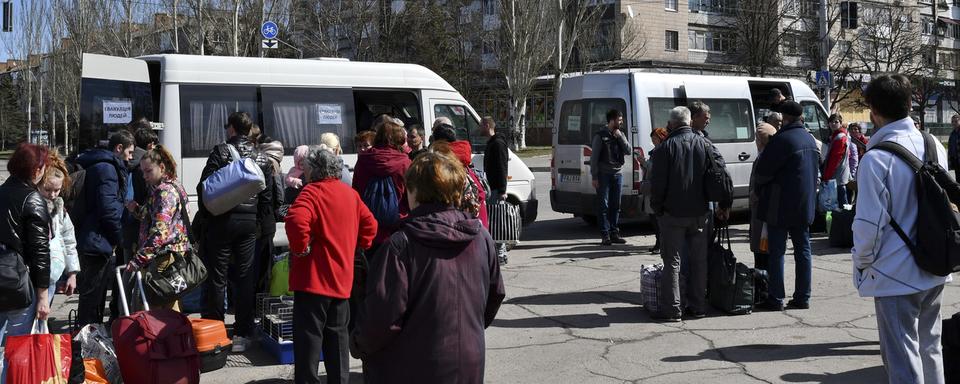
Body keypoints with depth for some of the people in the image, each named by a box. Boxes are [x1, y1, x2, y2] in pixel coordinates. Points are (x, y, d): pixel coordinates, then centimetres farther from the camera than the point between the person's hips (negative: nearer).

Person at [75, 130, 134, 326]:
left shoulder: (98, 165, 19)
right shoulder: (107, 168, -14)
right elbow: (109, 208, -20)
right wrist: (118, 237, -9)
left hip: (90, 242, 10)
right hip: (98, 242, -10)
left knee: (92, 292, 17)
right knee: (93, 294, -4)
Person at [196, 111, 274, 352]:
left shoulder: (221, 151, -7)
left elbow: (205, 186, -10)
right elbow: (267, 192, 7)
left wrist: (205, 216, 2)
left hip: (221, 221, -3)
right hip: (249, 222, 3)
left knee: (216, 277, 4)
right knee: (245, 277, 6)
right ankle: (242, 335, 7)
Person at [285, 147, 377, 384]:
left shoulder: (313, 192, -13)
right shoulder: (350, 193, 10)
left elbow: (296, 221, -30)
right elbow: (369, 224, 15)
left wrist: (300, 249, -17)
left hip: (314, 279, -7)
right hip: (342, 278, 7)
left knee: (308, 338, -2)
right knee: (337, 336, 15)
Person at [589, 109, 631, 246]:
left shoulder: (621, 135, 11)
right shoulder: (600, 136, -5)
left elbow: (628, 151, 1)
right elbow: (594, 158, -6)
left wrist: (620, 137, -9)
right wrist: (594, 177, -11)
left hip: (617, 174, 5)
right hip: (603, 174, -5)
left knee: (616, 205, 8)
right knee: (603, 205, -4)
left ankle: (614, 233, 15)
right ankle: (605, 235, 0)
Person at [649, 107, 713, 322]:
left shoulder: (666, 147, -10)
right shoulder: (704, 144, 4)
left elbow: (657, 182, -12)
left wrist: (657, 208, 0)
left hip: (673, 213, -4)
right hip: (699, 213, 4)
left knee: (672, 261, 0)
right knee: (699, 259, 12)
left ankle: (672, 309, -1)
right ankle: (698, 306, 16)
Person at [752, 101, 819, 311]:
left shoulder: (782, 139, -16)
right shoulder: (810, 140, 12)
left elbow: (763, 170, -13)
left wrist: (759, 189, 5)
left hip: (780, 206, -8)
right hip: (805, 205, 8)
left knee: (776, 252, -2)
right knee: (803, 250, 11)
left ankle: (776, 299, 0)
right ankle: (802, 297, 14)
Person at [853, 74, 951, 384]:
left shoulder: (876, 160, -20)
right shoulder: (934, 146, 2)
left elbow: (870, 223, -19)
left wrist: (862, 263, -2)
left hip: (896, 276, -7)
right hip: (934, 271, 7)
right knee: (930, 349, 21)